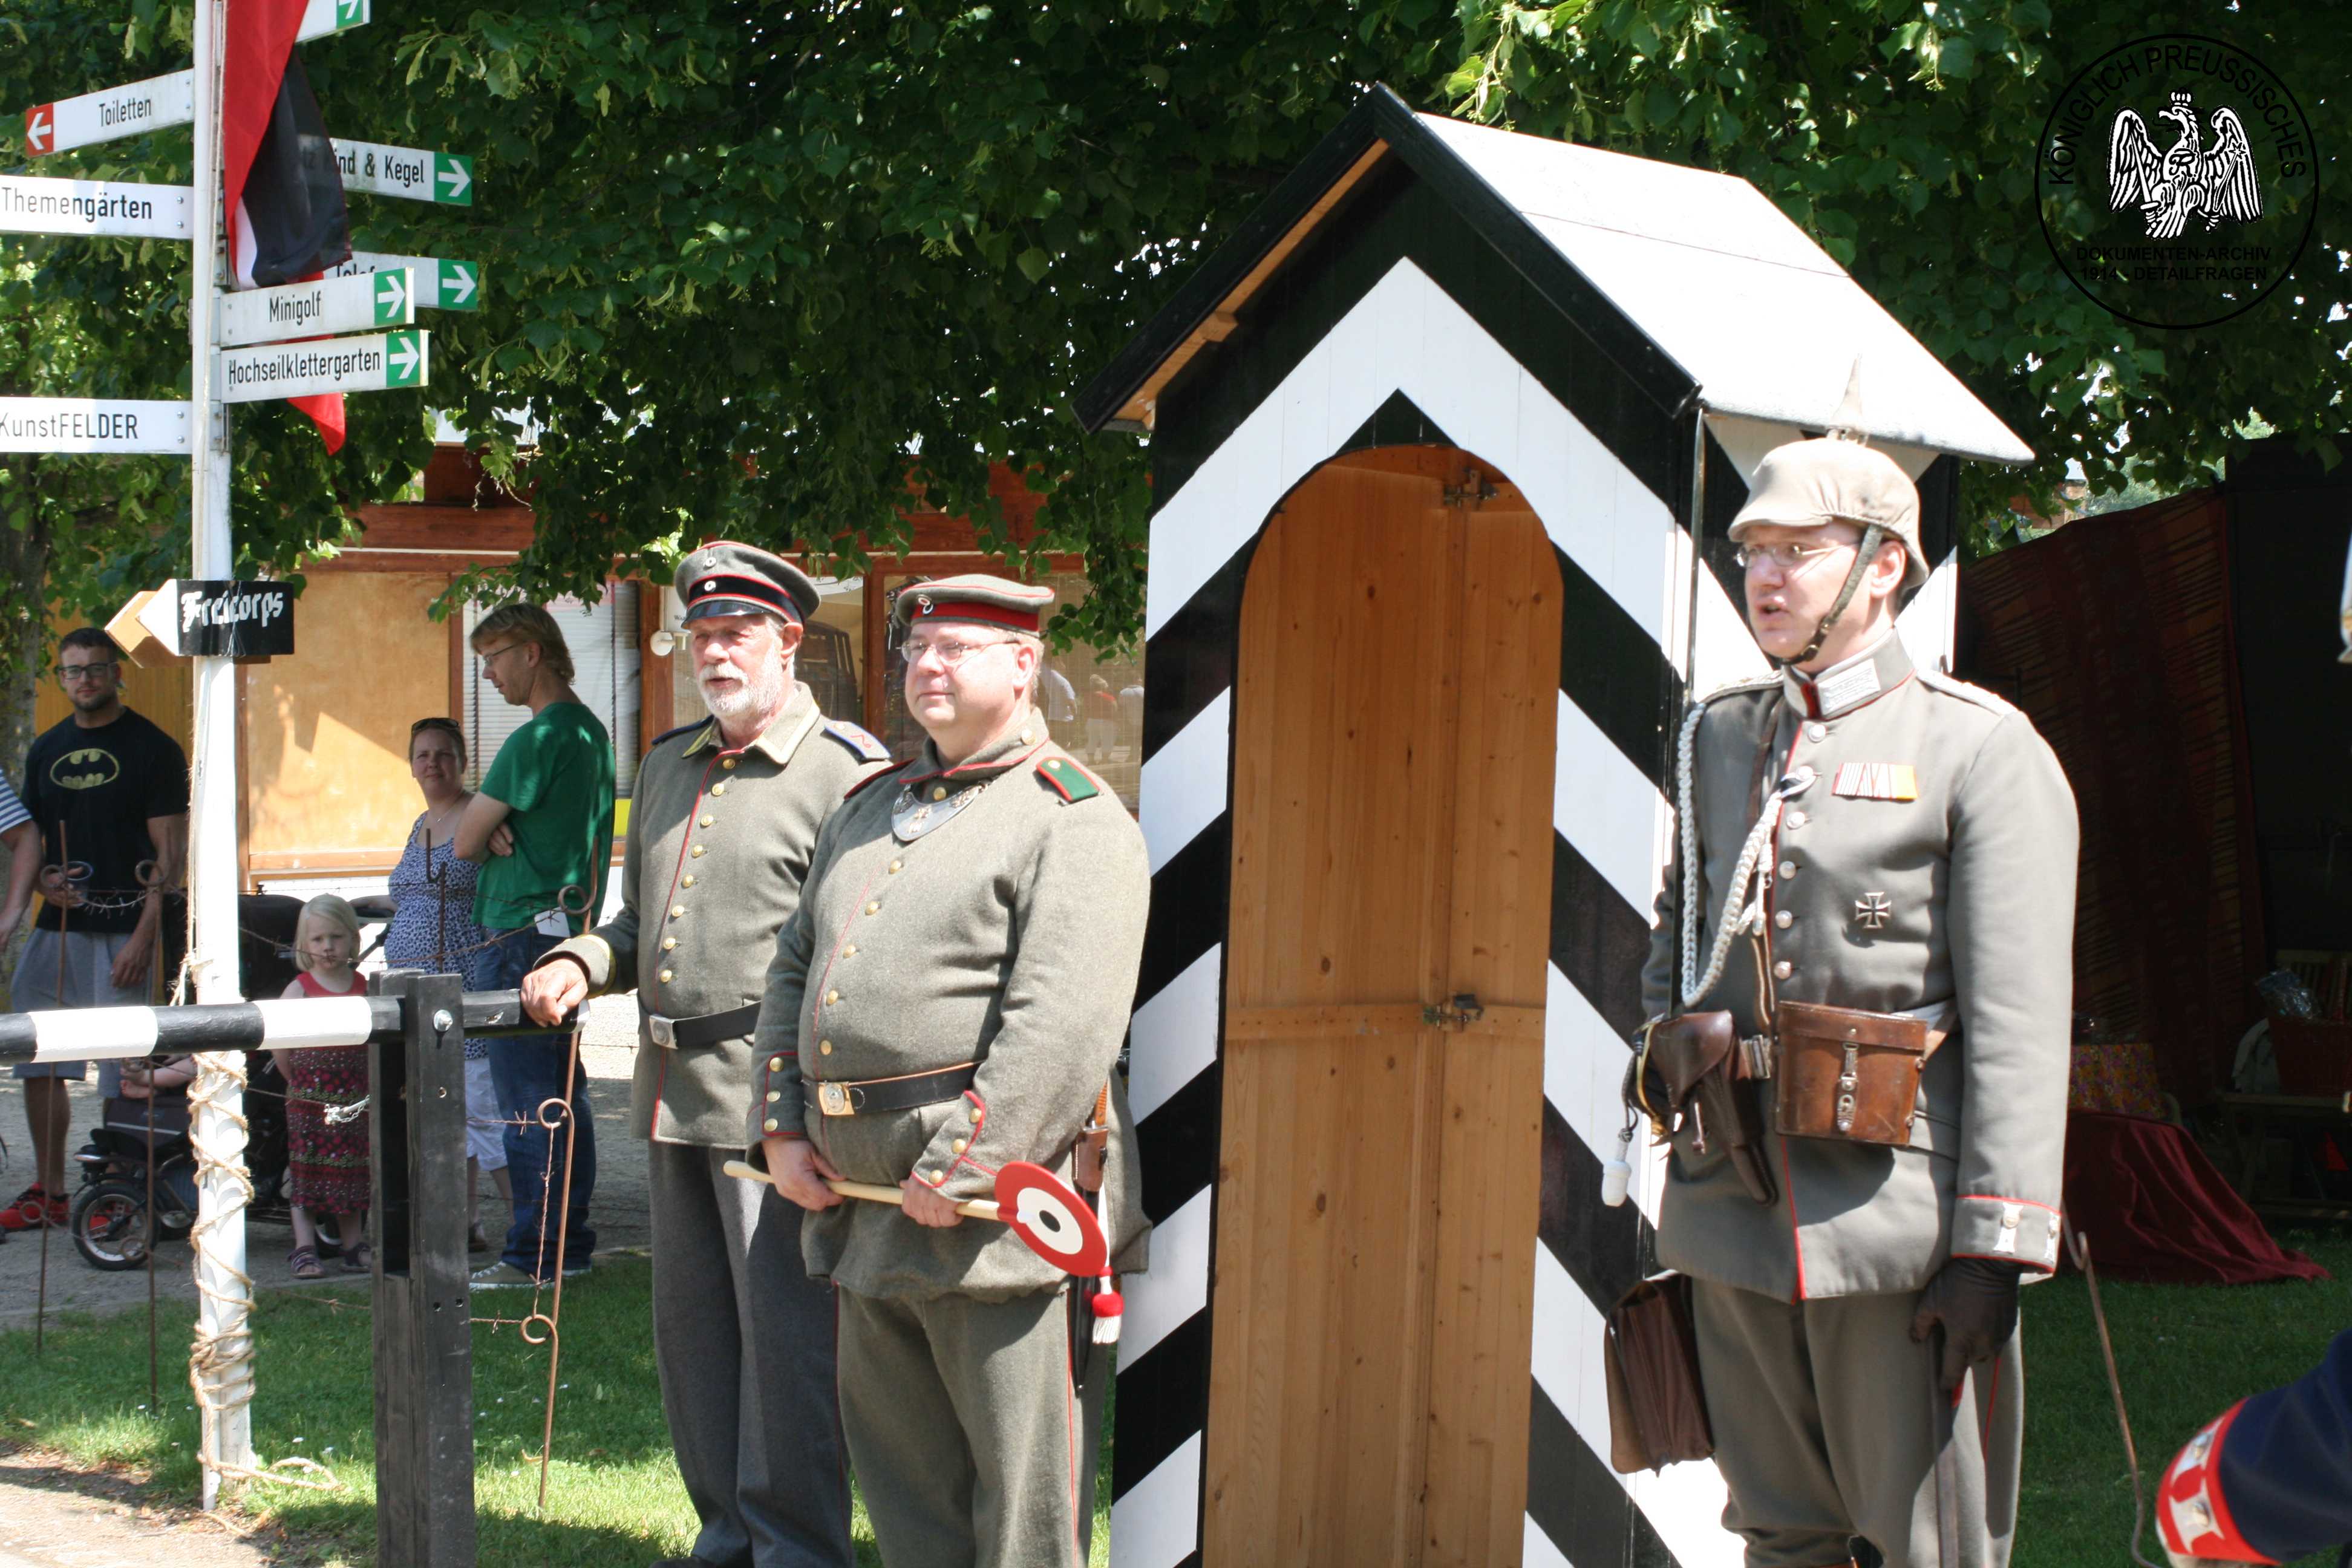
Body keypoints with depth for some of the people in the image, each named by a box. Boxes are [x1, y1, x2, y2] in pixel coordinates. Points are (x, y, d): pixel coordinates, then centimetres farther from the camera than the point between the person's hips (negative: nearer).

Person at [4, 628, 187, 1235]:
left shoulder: (153, 749, -3)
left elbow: (168, 851, -7)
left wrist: (144, 935, -15)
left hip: (121, 929, -6)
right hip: (56, 926, 6)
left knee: (120, 1070, -5)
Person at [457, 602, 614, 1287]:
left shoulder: (538, 739, -15)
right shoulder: (592, 731, 15)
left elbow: (467, 842, -14)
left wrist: (489, 837, 7)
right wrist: (508, 839, 1)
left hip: (526, 934, -10)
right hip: (573, 928, 10)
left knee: (527, 1103, -6)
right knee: (564, 1096, 13)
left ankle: (534, 1255, -4)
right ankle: (570, 1243, 17)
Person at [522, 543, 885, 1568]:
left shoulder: (847, 771, -6)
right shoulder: (668, 766, 17)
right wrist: (582, 964, 7)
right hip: (671, 1091, 8)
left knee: (784, 1330, -5)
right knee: (691, 1328, 13)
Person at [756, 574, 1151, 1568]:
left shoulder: (1074, 821, -8)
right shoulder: (868, 811, 18)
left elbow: (1064, 1023, -19)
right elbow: (793, 971, 21)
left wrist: (958, 1171, -21)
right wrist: (783, 1127, 7)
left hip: (996, 1205, -8)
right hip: (864, 1210, 8)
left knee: (1019, 1478, -1)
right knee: (898, 1461, 14)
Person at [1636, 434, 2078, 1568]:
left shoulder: (1980, 750, -5)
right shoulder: (1717, 742, 14)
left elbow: (2019, 1020, -11)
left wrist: (1993, 1250, -16)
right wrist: (1681, 1088, 10)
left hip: (1896, 1210, -5)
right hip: (1732, 1211, 6)